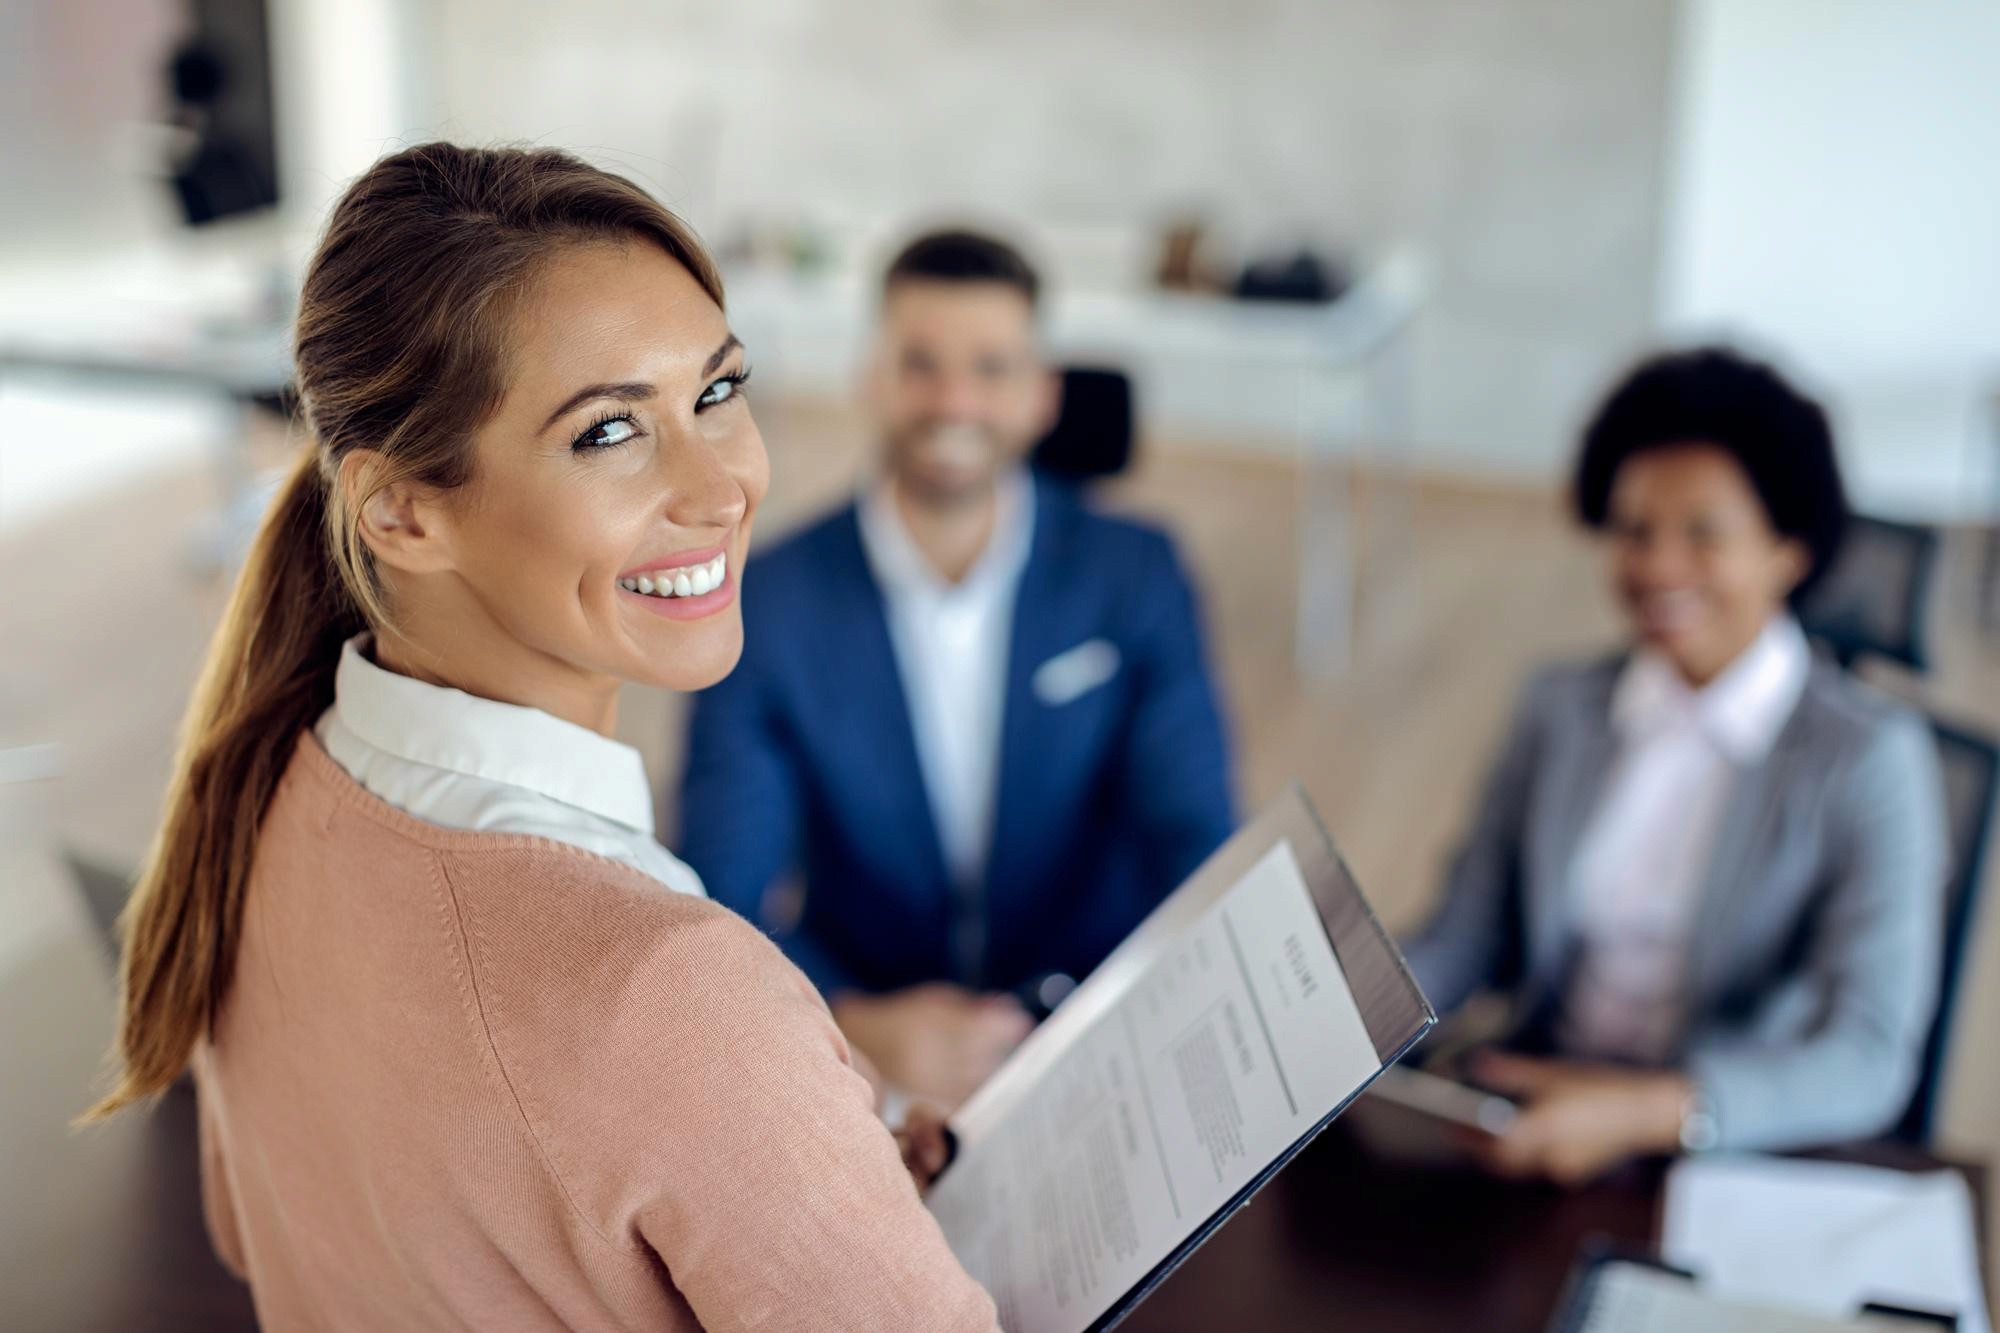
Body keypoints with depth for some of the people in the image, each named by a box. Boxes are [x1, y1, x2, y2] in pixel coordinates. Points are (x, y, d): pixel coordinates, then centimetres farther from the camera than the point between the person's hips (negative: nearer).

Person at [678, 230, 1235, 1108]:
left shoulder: (1135, 575, 0)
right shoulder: (769, 605, -4)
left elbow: (1199, 851, -2)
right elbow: (719, 894, -8)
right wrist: (856, 1025, -26)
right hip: (861, 1060, 0)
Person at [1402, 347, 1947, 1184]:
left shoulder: (1869, 757, -8)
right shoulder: (1561, 709, 8)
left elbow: (1868, 1064, -17)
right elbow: (1463, 943, 7)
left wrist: (1645, 1112, -32)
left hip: (1740, 1153, -5)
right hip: (1532, 1110, 5)